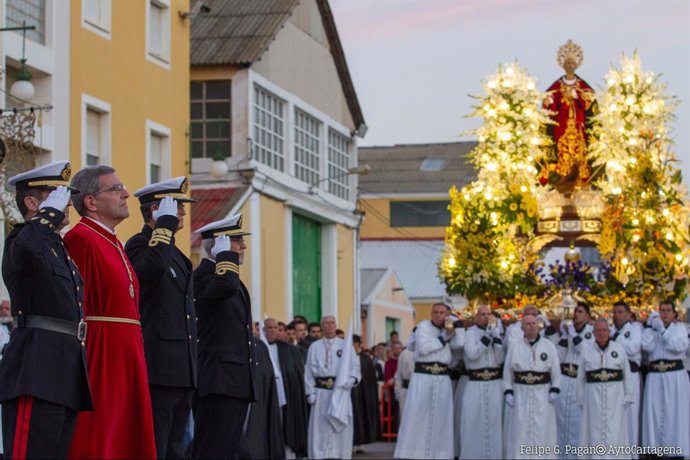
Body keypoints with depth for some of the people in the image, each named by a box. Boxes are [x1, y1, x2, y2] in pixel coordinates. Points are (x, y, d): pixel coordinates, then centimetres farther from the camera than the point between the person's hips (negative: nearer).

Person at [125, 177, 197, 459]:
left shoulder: (175, 254, 21)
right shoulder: (140, 244, -6)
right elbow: (151, 267, -32)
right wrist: (166, 224, -20)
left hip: (181, 371, 10)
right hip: (158, 369, -9)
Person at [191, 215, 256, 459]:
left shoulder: (231, 274, 22)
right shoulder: (204, 275, -9)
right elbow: (226, 286, -33)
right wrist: (226, 254, -15)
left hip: (238, 383, 10)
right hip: (219, 381, -10)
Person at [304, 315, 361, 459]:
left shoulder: (345, 345, 10)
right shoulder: (314, 347, 11)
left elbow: (354, 366, 6)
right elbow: (309, 371, 8)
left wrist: (352, 379, -14)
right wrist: (310, 392, 0)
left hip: (341, 391, 0)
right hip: (321, 392, 0)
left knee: (341, 425, 0)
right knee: (320, 427, -2)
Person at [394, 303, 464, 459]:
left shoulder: (447, 329, 16)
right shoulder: (424, 326, 0)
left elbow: (459, 344, -2)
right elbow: (423, 348, -14)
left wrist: (457, 323, 0)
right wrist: (443, 339, -8)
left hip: (442, 379, 5)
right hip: (422, 377, -5)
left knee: (440, 418, 3)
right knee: (415, 417, -6)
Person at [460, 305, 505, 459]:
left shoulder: (496, 332, 10)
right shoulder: (470, 333, 1)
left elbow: (501, 359, -1)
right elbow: (472, 354, -16)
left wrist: (496, 337, -12)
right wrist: (487, 336, -16)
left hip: (495, 385, 3)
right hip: (475, 385, -2)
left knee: (494, 422, 4)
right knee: (473, 423, -3)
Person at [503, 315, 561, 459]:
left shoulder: (548, 346, 3)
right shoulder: (514, 347, 4)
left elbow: (556, 370, 4)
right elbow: (507, 371, 6)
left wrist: (555, 390, -5)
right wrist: (508, 392, -2)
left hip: (542, 394, 0)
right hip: (521, 394, 0)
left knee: (542, 430, 1)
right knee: (521, 430, 0)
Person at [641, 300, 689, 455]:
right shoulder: (653, 329, 13)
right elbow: (646, 346, -5)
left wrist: (662, 330, -12)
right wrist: (649, 325, -5)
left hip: (675, 376, -3)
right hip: (655, 376, 3)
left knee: (675, 413, -4)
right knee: (654, 413, -1)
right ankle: (655, 448, 3)